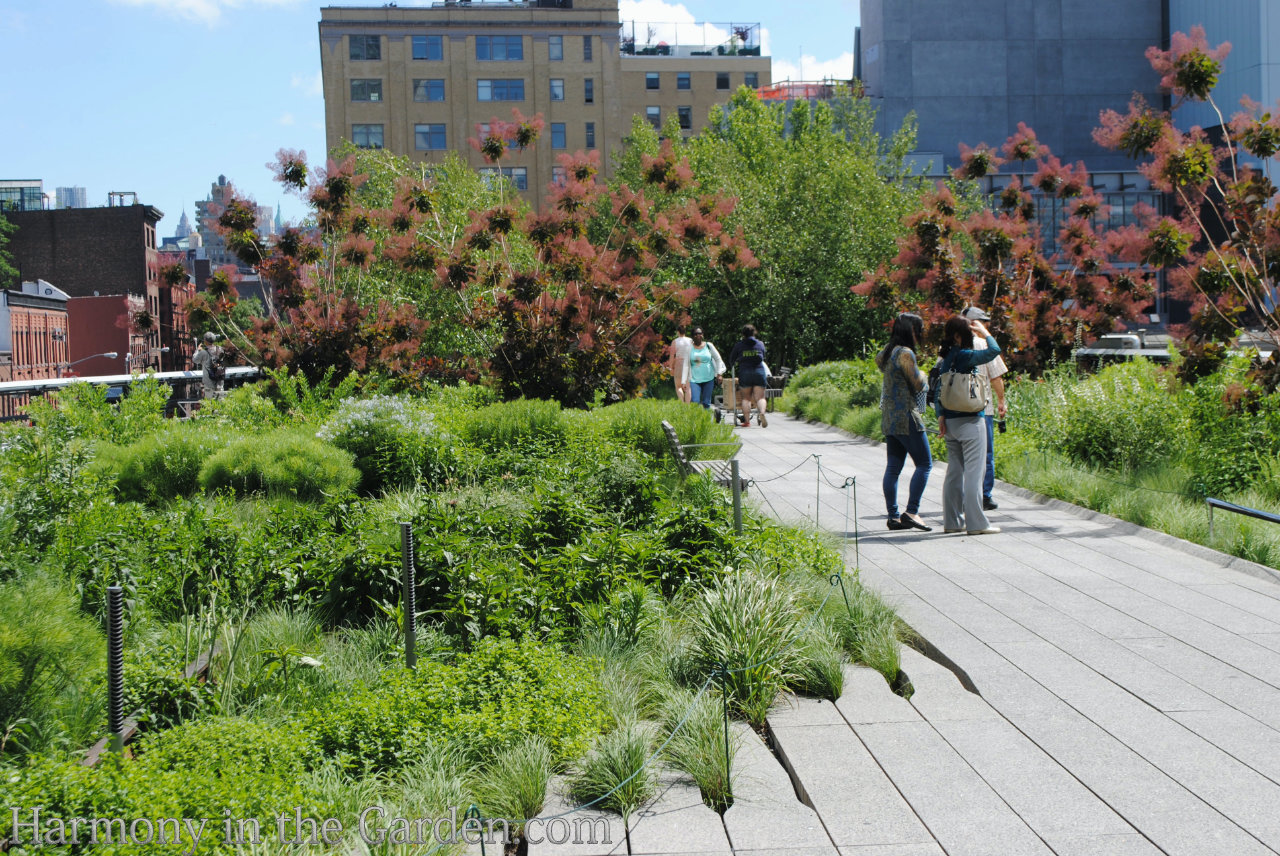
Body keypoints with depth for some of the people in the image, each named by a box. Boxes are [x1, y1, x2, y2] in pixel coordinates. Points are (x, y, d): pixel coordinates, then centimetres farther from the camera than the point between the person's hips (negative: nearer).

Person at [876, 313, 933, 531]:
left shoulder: (888, 352, 12)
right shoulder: (905, 353, -14)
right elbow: (918, 384, -13)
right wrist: (923, 375, 7)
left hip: (890, 419, 9)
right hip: (906, 417, -9)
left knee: (893, 467, 7)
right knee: (924, 464, -4)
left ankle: (893, 516, 8)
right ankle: (911, 512, -12)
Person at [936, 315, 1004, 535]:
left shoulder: (944, 360, 9)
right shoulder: (965, 356, -14)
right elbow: (994, 351, -18)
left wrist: (941, 417, 9)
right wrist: (985, 333, -1)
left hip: (950, 422, 8)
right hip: (970, 421, -8)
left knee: (954, 472, 13)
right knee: (974, 472, -4)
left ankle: (952, 521, 17)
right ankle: (976, 523, -3)